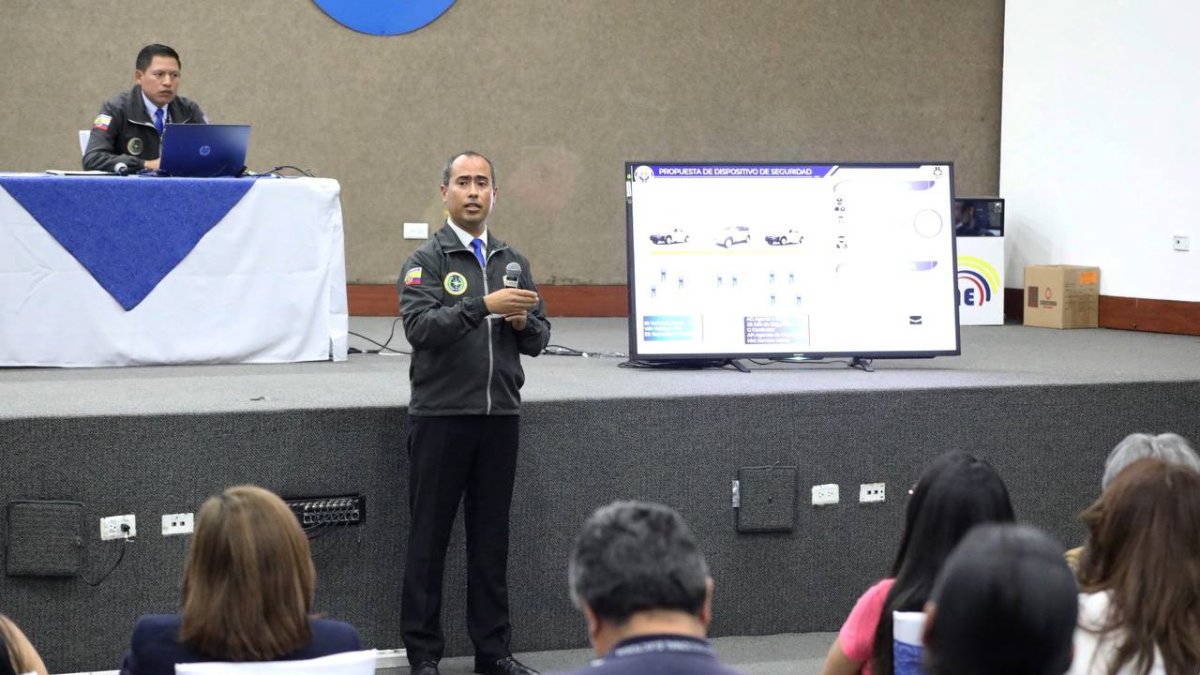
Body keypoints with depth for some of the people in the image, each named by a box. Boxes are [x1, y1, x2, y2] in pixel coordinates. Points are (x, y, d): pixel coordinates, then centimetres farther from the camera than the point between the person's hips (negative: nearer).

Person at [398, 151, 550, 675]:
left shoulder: (512, 262, 13)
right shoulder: (427, 260, -2)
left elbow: (539, 339, 13)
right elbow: (420, 328, -17)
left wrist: (523, 322, -9)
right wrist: (484, 305, -25)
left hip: (500, 415, 4)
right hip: (441, 415, -4)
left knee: (491, 535, 10)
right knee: (430, 535, 2)